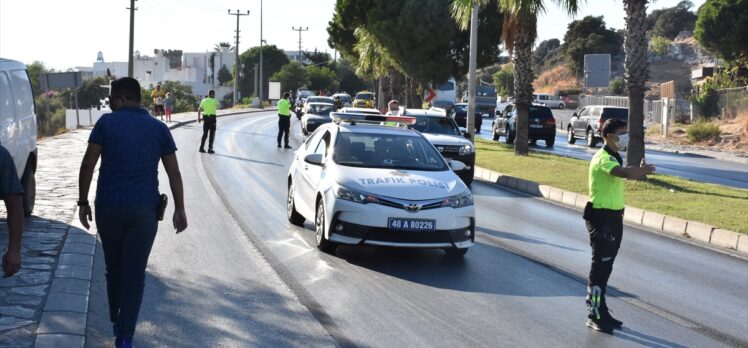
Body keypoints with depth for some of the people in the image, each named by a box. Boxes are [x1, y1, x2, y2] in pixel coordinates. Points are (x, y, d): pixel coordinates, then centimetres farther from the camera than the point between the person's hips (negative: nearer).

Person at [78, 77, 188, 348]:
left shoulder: (106, 123, 0)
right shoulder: (159, 128, 6)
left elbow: (88, 165, -2)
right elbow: (173, 173, 6)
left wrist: (83, 202, 6)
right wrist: (179, 209, 11)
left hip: (108, 206, 0)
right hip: (144, 209, 0)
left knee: (114, 266, 19)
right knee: (134, 272, 3)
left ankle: (116, 320, 33)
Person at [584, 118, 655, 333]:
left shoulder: (615, 158, 16)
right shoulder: (603, 158, -18)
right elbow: (625, 173, -35)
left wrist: (641, 170, 5)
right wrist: (644, 170, -27)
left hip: (614, 217, 10)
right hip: (600, 217, -10)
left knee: (605, 266, 14)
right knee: (600, 266, -7)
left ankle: (601, 311, 22)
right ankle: (594, 316, -1)